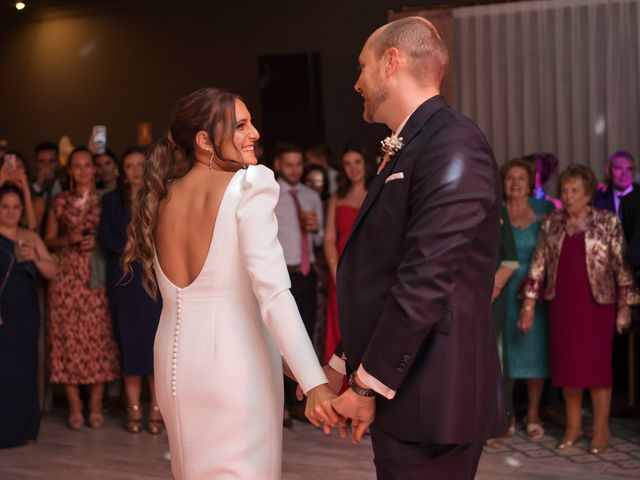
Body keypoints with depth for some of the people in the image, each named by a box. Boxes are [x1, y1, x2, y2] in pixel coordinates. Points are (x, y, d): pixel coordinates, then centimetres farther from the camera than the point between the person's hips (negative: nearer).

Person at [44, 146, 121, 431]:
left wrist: (98, 241, -9)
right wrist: (68, 240, -7)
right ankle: (74, 407, 5)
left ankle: (96, 406, 5)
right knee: (68, 337, -2)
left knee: (99, 337, -4)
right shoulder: (60, 201, 9)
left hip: (98, 276, -1)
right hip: (67, 276, 1)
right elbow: (49, 240, 12)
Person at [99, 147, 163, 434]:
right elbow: (105, 238, 0)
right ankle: (133, 409, 3)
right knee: (129, 339, -1)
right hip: (123, 279, 1)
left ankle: (157, 410, -2)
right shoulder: (111, 200, 10)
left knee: (156, 340, -6)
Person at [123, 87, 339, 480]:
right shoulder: (250, 184, -12)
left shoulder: (161, 199, 9)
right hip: (234, 365, -7)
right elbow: (273, 292, -22)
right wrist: (315, 382, -25)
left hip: (176, 363, 7)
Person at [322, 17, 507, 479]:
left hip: (429, 399, -9)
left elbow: (425, 282, -21)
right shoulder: (407, 150, 16)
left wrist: (368, 385, -15)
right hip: (401, 389, 9)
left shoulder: (453, 144, -14)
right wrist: (343, 364, 17)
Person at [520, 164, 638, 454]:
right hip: (562, 305, 4)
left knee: (597, 364, -1)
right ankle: (573, 426, 19)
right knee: (566, 364, 7)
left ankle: (601, 429, 9)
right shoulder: (551, 223, 6)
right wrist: (528, 304, 1)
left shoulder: (607, 222, -4)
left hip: (597, 304, -3)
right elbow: (538, 264, 5)